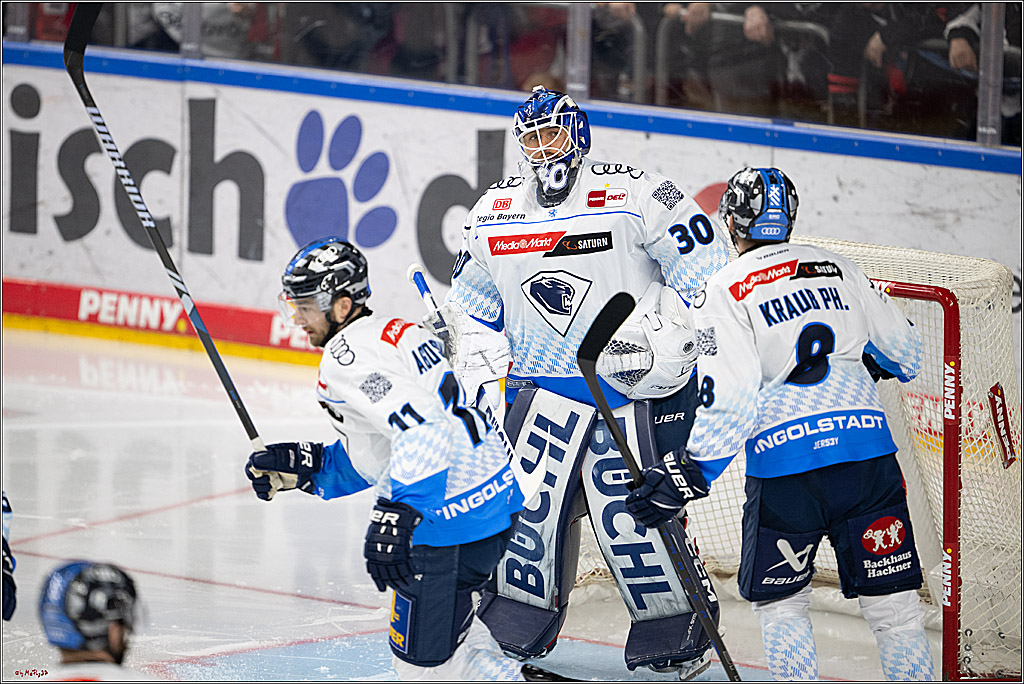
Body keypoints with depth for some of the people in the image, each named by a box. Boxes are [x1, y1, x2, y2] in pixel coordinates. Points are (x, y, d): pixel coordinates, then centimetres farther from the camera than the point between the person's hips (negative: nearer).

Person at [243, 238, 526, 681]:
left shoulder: (347, 358, -17)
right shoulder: (395, 333, 15)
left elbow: (421, 428, -32)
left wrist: (396, 517, -38)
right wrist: (302, 468, 13)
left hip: (455, 524, -10)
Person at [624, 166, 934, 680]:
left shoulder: (723, 292, 1)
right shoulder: (839, 269, 14)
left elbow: (729, 401, -10)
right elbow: (906, 357, 19)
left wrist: (691, 474, -5)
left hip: (785, 463, -3)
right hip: (867, 450, 3)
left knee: (780, 601, 14)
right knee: (891, 598, 7)